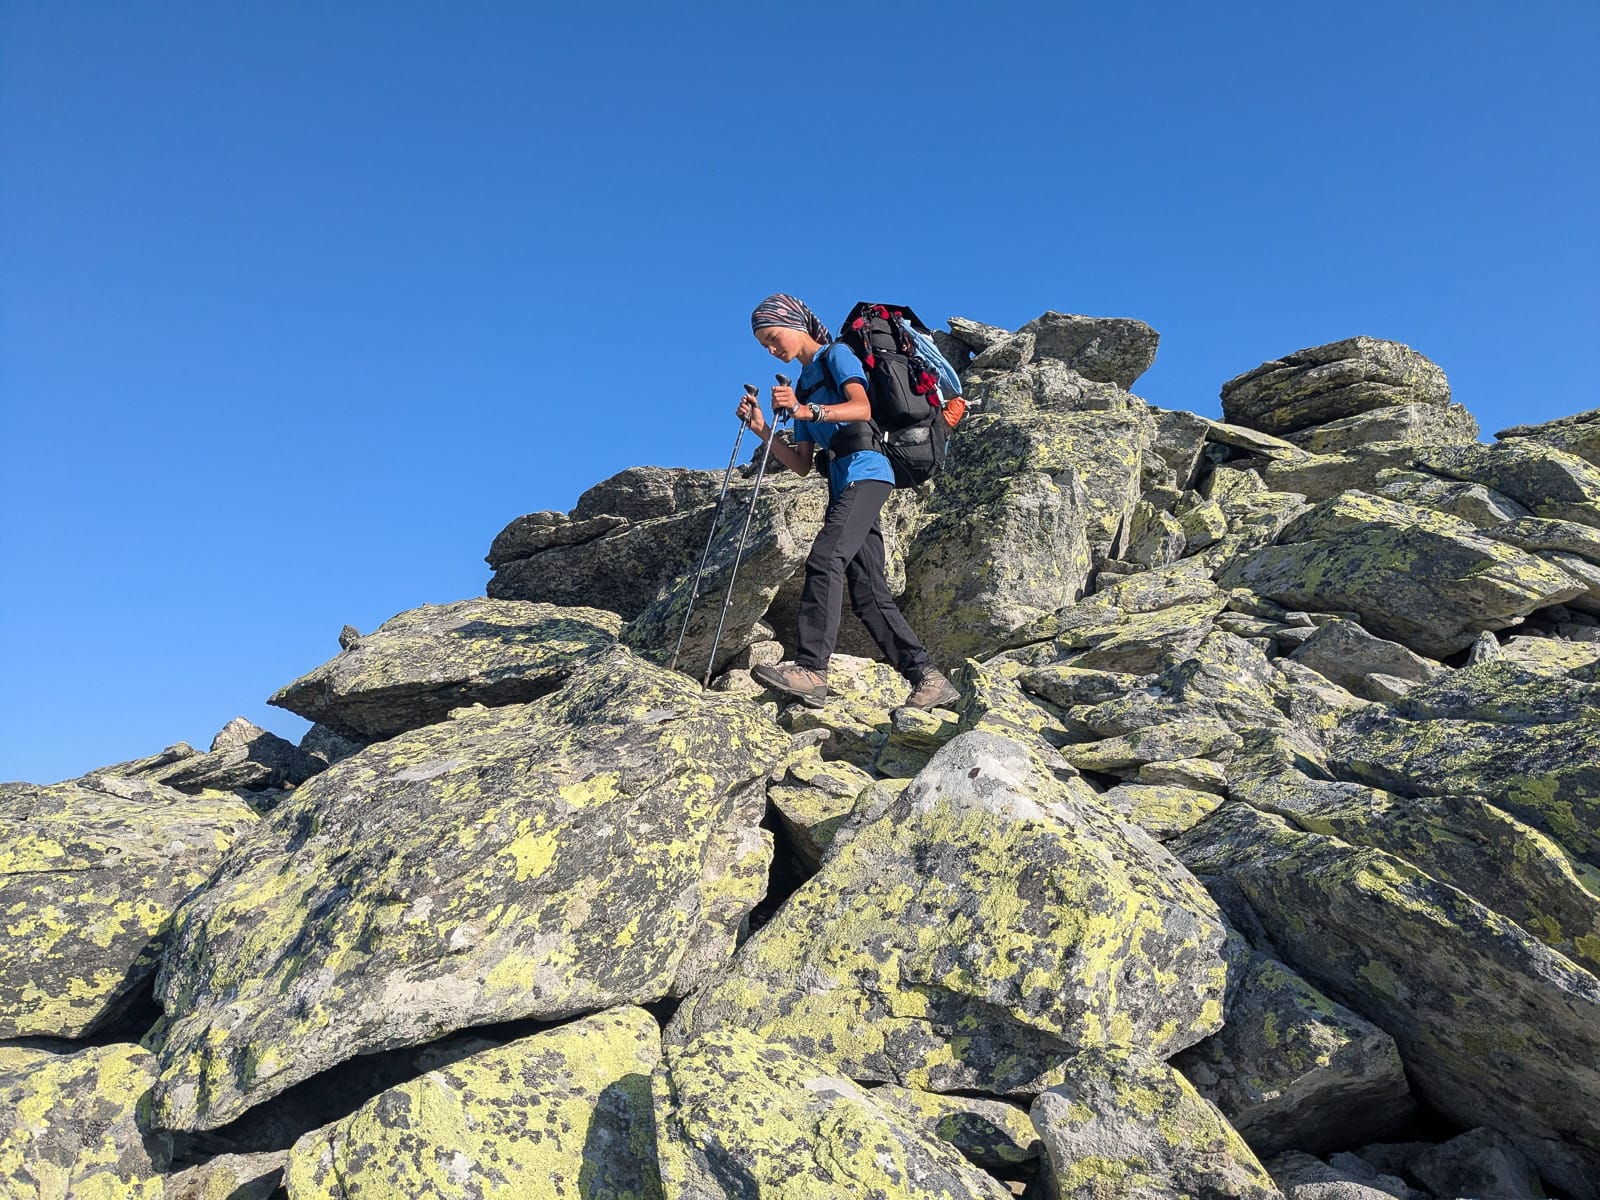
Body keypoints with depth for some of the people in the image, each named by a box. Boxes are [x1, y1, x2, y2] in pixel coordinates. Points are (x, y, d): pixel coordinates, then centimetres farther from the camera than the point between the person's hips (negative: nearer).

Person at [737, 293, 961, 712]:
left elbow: (862, 408, -15)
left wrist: (808, 411, -26)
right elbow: (802, 465, 20)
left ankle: (810, 669, -33)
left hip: (865, 471, -9)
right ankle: (928, 679, -3)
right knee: (868, 592, -2)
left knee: (824, 559, -26)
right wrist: (762, 430, 9)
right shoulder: (803, 383, 28)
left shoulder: (836, 356, 6)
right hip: (842, 484, 9)